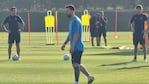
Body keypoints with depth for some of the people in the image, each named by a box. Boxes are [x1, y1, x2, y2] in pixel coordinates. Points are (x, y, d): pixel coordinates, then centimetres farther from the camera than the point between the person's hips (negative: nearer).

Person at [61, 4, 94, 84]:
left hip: (77, 47, -10)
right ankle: (89, 77, 22)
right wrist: (64, 44, 23)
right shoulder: (71, 21, 16)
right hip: (75, 47, 10)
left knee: (76, 64, -12)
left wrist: (72, 46, -26)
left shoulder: (76, 21, -15)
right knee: (77, 64, 14)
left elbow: (76, 34, -23)